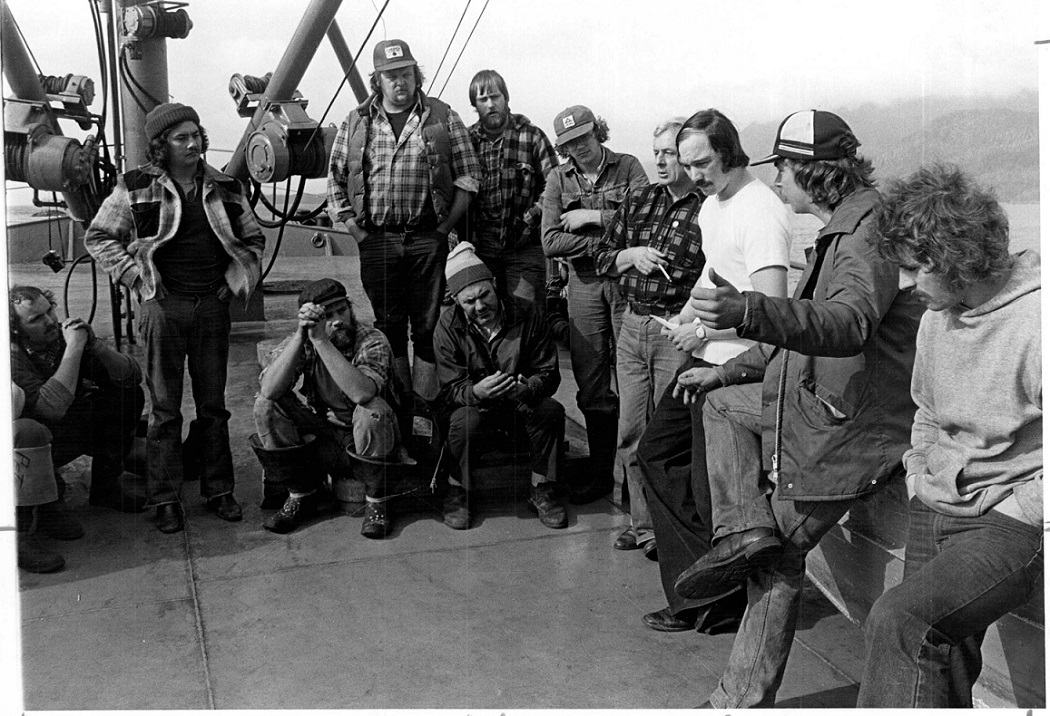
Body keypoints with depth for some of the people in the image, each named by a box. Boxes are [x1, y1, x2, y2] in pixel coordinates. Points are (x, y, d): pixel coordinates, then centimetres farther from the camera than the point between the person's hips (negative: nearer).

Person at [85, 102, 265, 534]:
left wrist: (236, 278, 7)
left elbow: (253, 239, 20)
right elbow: (98, 237, 5)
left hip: (213, 306, 3)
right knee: (165, 409, 2)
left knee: (213, 405, 9)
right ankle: (166, 499, 10)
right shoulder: (137, 187, -1)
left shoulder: (224, 189, 8)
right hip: (164, 305, -3)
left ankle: (219, 490, 18)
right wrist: (134, 276, -5)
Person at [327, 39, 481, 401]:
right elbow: (335, 181, 10)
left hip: (428, 239, -1)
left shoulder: (442, 118, 4)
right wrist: (357, 232, 1)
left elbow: (468, 177, 3)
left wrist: (443, 229, -4)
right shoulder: (355, 123, 8)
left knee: (427, 328, 1)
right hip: (376, 240, 2)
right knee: (388, 327, 8)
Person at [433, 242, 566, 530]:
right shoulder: (449, 326, -12)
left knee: (552, 410, -29)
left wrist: (524, 389, -33)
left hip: (520, 401, 1)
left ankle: (543, 491, -9)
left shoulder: (526, 313, -10)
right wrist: (477, 392, -40)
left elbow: (549, 374, -9)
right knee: (465, 419, -35)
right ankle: (458, 492, -9)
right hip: (472, 402, -1)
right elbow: (451, 389, -15)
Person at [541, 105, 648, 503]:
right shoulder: (558, 180, 9)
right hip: (584, 282, 3)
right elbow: (551, 243, -2)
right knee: (591, 383, 6)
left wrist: (593, 218, -10)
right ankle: (600, 474, 17)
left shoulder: (627, 167, 3)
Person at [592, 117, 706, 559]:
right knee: (631, 435, 11)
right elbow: (601, 258, 18)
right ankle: (643, 523, 24)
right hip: (632, 326, 6)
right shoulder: (638, 202, 13)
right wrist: (631, 255, -2)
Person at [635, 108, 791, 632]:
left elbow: (771, 307, -26)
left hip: (734, 367, -11)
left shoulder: (760, 213, -19)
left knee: (712, 492, -1)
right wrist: (688, 313, 12)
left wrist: (702, 330, -19)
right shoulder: (712, 203, 13)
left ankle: (721, 605, 18)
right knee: (655, 451, 16)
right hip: (702, 357, 11)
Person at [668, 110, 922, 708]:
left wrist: (747, 312, -55)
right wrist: (725, 371, 19)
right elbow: (800, 335, 21)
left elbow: (847, 324, -41)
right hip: (816, 401, 10)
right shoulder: (841, 231, 14)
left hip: (851, 430, -10)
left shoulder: (872, 232, -20)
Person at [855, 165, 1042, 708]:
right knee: (938, 668, 11)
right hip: (934, 511, 8)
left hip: (1012, 522, -8)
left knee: (898, 620, -27)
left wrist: (1007, 515, -15)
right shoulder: (936, 316, 10)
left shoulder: (1034, 318, -18)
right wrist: (918, 476, 12)